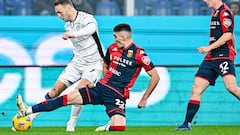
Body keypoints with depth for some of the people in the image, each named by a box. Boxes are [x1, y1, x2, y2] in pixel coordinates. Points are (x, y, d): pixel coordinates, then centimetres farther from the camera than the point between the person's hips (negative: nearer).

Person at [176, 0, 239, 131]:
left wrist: (209, 48, -19)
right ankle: (187, 124, 4)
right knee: (196, 89, 2)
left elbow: (228, 35, -18)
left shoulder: (224, 12, -9)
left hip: (223, 56, -9)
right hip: (210, 58, 9)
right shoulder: (216, 12, 19)